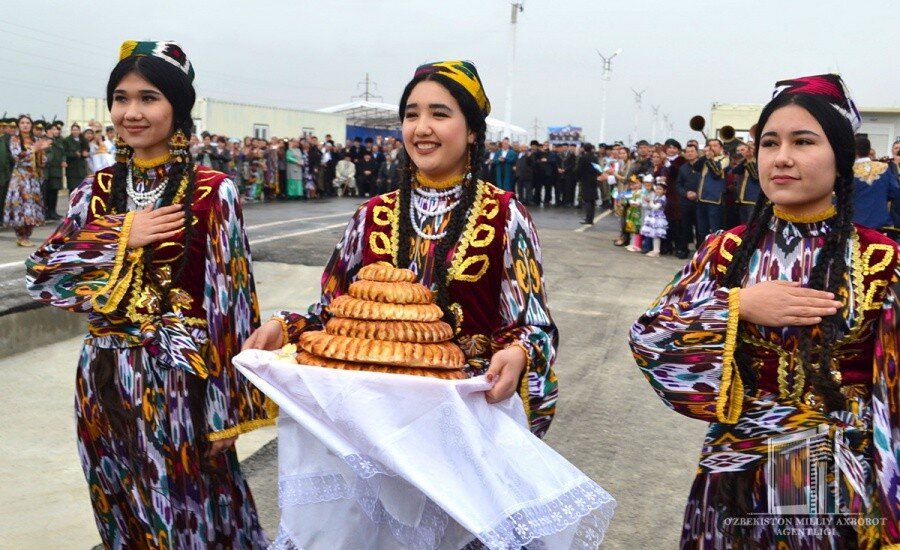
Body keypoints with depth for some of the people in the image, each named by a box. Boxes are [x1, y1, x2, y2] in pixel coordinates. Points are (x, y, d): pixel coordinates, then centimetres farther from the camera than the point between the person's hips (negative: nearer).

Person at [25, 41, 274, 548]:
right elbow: (40, 273, 0)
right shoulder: (97, 190, 5)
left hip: (179, 377, -5)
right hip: (105, 379, 5)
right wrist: (121, 237, -14)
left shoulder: (212, 192, -11)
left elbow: (230, 297, -11)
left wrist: (228, 407, -11)